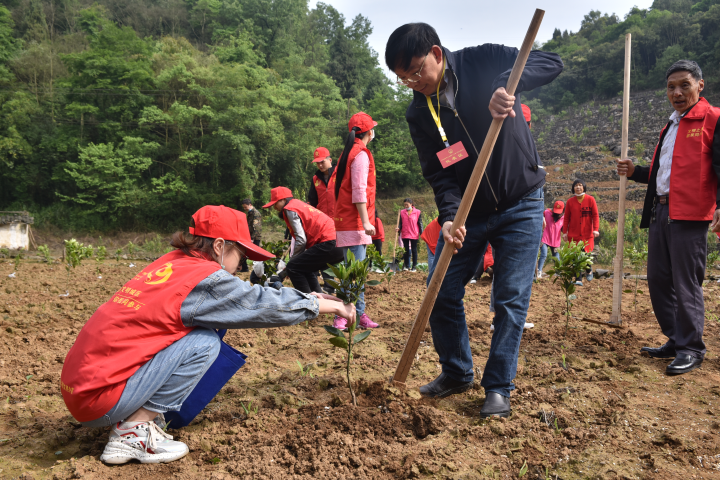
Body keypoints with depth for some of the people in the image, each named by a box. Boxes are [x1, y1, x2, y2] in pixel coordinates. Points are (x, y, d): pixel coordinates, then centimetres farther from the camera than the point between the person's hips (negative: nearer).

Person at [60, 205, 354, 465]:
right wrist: (331, 306, 4)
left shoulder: (172, 262, 10)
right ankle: (132, 432, -4)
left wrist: (303, 299, 19)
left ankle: (130, 419, 11)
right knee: (204, 343, -11)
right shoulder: (205, 278, -15)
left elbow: (242, 299, 19)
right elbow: (263, 304, -8)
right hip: (99, 400, -9)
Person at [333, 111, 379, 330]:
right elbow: (359, 191, -18)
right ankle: (343, 316, -9)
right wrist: (365, 221, -20)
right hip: (355, 222, -10)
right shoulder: (361, 154, -10)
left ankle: (359, 314, 18)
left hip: (346, 220, 10)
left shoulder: (348, 152, 19)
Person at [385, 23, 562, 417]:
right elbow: (438, 173, -8)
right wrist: (449, 217, -26)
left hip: (520, 206, -3)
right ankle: (457, 372, 24)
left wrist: (506, 85, -34)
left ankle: (498, 387, 13)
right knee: (441, 292, 2)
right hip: (466, 211, 4)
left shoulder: (482, 63, -9)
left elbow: (551, 63, -15)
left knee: (511, 299, -3)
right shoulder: (417, 113, -2)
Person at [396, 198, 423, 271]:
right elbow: (400, 222, 6)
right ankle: (406, 266, 15)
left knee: (414, 250, 6)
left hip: (414, 235, -2)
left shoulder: (417, 212, -4)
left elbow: (420, 223, -1)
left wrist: (421, 233, -4)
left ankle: (414, 266, 12)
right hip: (405, 235, 2)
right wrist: (398, 228, -13)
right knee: (406, 250, 8)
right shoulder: (402, 212, 3)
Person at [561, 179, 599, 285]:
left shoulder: (590, 199, 1)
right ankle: (578, 279, 4)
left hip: (587, 234, -1)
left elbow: (595, 215, -1)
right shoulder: (570, 201, 4)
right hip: (573, 234, 1)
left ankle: (589, 270, 32)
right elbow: (566, 218, 6)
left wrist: (596, 229, -12)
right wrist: (564, 232, 1)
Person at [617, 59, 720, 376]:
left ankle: (691, 349, 6)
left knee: (686, 283, -5)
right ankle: (675, 341, 21)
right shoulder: (670, 127, 23)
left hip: (689, 214, -8)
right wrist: (635, 172, 13)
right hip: (660, 211, 8)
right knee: (658, 280, 9)